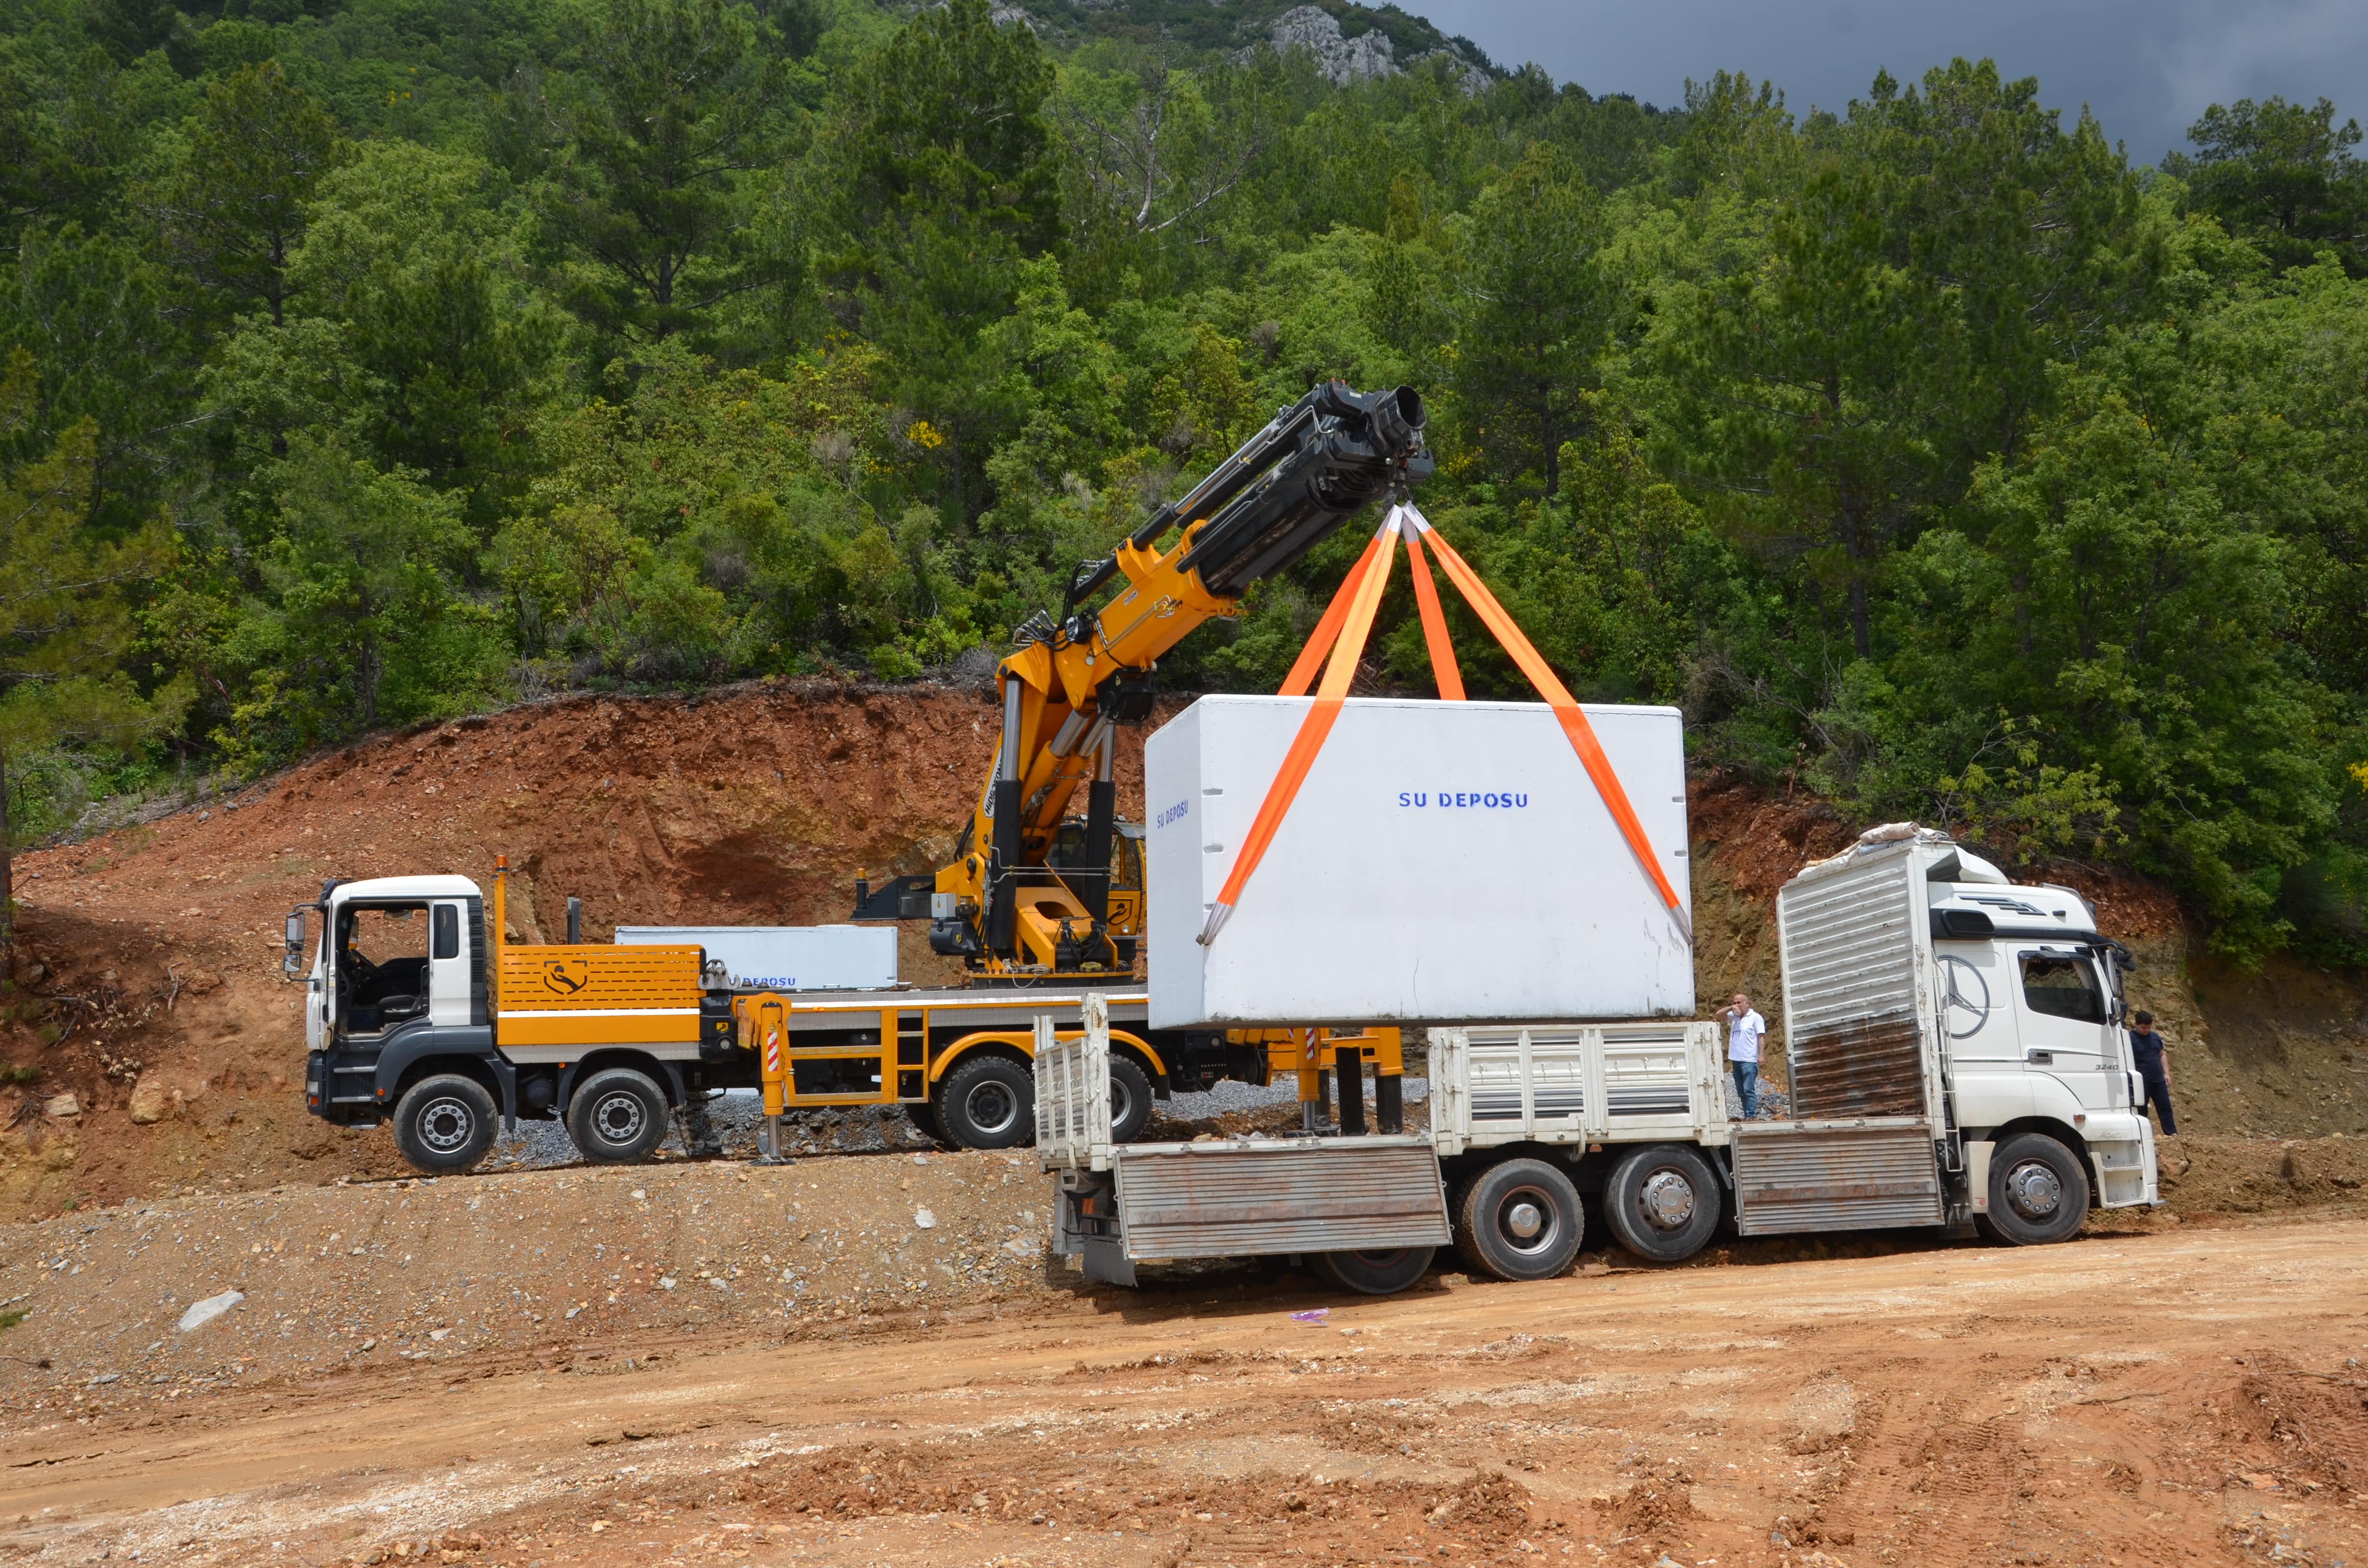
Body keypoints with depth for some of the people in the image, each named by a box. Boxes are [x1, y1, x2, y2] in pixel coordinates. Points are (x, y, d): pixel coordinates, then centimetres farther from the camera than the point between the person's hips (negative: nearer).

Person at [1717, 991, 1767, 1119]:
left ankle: (1752, 1116, -12)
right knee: (1741, 1092, 9)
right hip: (1736, 1060, 7)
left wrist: (1761, 1055, -15)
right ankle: (1747, 1117, 13)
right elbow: (1719, 1014, 18)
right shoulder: (1734, 1017, 16)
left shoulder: (1755, 1018, -2)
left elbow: (1761, 1036, -6)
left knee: (1749, 1090, -12)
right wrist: (1731, 1008, 1)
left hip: (1749, 1060, -7)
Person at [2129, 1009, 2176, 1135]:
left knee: (2165, 1107, 7)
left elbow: (2163, 1055, 20)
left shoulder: (2155, 1037, 11)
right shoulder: (2130, 1039, -10)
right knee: (2141, 1110, 1)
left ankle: (2172, 1134, 11)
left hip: (2158, 1080, 6)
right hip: (2142, 1082, -6)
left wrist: (2166, 1074, 12)